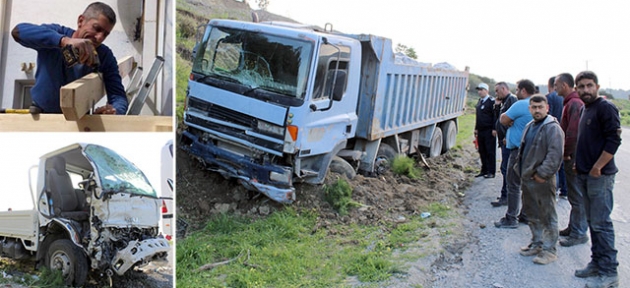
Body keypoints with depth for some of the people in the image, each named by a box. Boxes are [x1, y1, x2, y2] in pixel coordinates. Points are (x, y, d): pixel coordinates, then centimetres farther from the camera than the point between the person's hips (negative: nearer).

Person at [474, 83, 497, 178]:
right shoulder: (479, 101, 16)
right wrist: (476, 128, 19)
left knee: (490, 152, -2)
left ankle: (491, 172, 3)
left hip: (489, 131, -8)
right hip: (480, 131, 8)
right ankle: (484, 170, 19)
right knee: (482, 151, 11)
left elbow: (495, 116, -13)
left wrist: (494, 129, -17)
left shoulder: (492, 101, -9)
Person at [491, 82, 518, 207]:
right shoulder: (504, 101, 20)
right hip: (505, 140, 10)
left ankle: (505, 197, -7)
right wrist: (497, 106, 8)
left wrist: (508, 137, -23)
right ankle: (507, 194, 22)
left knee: (506, 168, -9)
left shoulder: (512, 99, -11)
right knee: (507, 168, 14)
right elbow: (498, 118, 21)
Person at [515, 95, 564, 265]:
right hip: (527, 179, 9)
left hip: (542, 181, -9)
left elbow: (555, 155, -21)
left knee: (547, 216, 1)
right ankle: (536, 243, 32)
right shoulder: (530, 127, 15)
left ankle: (549, 250, 10)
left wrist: (542, 174, -21)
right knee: (532, 214, 18)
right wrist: (520, 169, 14)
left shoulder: (553, 128, -13)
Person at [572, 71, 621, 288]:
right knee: (592, 222, 14)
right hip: (585, 175, 9)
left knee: (601, 224, -6)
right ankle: (597, 263, 24)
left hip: (600, 176, -9)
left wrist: (597, 168, -18)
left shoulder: (605, 108, -12)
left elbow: (614, 140, -19)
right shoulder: (586, 109, 16)